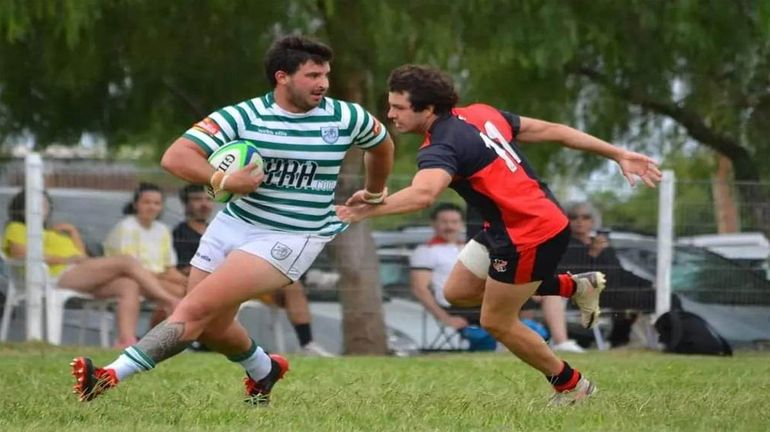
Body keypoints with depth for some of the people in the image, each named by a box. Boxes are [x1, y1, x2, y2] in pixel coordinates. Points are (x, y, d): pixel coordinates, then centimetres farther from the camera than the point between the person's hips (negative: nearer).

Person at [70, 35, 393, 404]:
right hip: (233, 223, 3)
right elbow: (175, 157, -16)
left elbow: (382, 144, 21)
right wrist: (221, 181, -32)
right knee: (209, 328, 12)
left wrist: (374, 193, 35)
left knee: (197, 309, -18)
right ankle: (264, 370, 44)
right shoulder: (244, 116, -7)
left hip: (289, 239, -3)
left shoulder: (346, 118, -3)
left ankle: (111, 377, -24)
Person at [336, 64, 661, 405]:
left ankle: (571, 385, 25)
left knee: (496, 322, 8)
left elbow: (422, 194, -46)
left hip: (529, 235, -9)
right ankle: (574, 286, 25)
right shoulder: (480, 114, 2)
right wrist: (619, 154, 10)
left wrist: (368, 210, -57)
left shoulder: (442, 147, -24)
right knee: (457, 292, 18)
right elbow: (551, 131, 6)